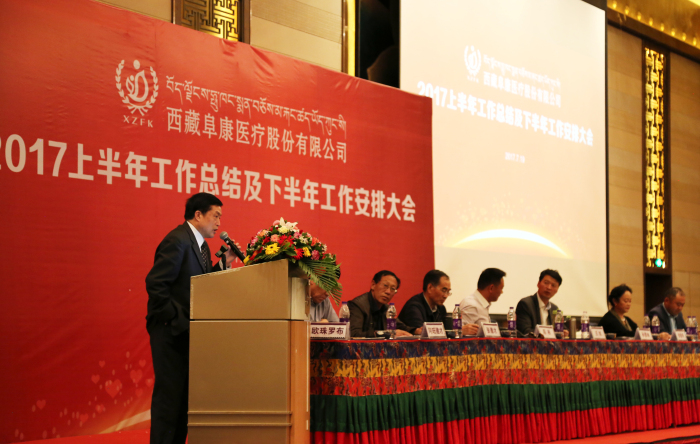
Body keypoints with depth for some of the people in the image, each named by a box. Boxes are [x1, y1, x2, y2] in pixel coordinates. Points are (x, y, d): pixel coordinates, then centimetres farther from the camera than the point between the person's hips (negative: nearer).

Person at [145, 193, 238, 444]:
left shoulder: (200, 245, 16)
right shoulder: (177, 241, -14)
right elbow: (155, 283, -21)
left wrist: (223, 264, 2)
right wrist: (174, 319, -19)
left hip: (188, 332, 10)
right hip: (171, 331, -10)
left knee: (184, 396, 11)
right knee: (169, 394, -7)